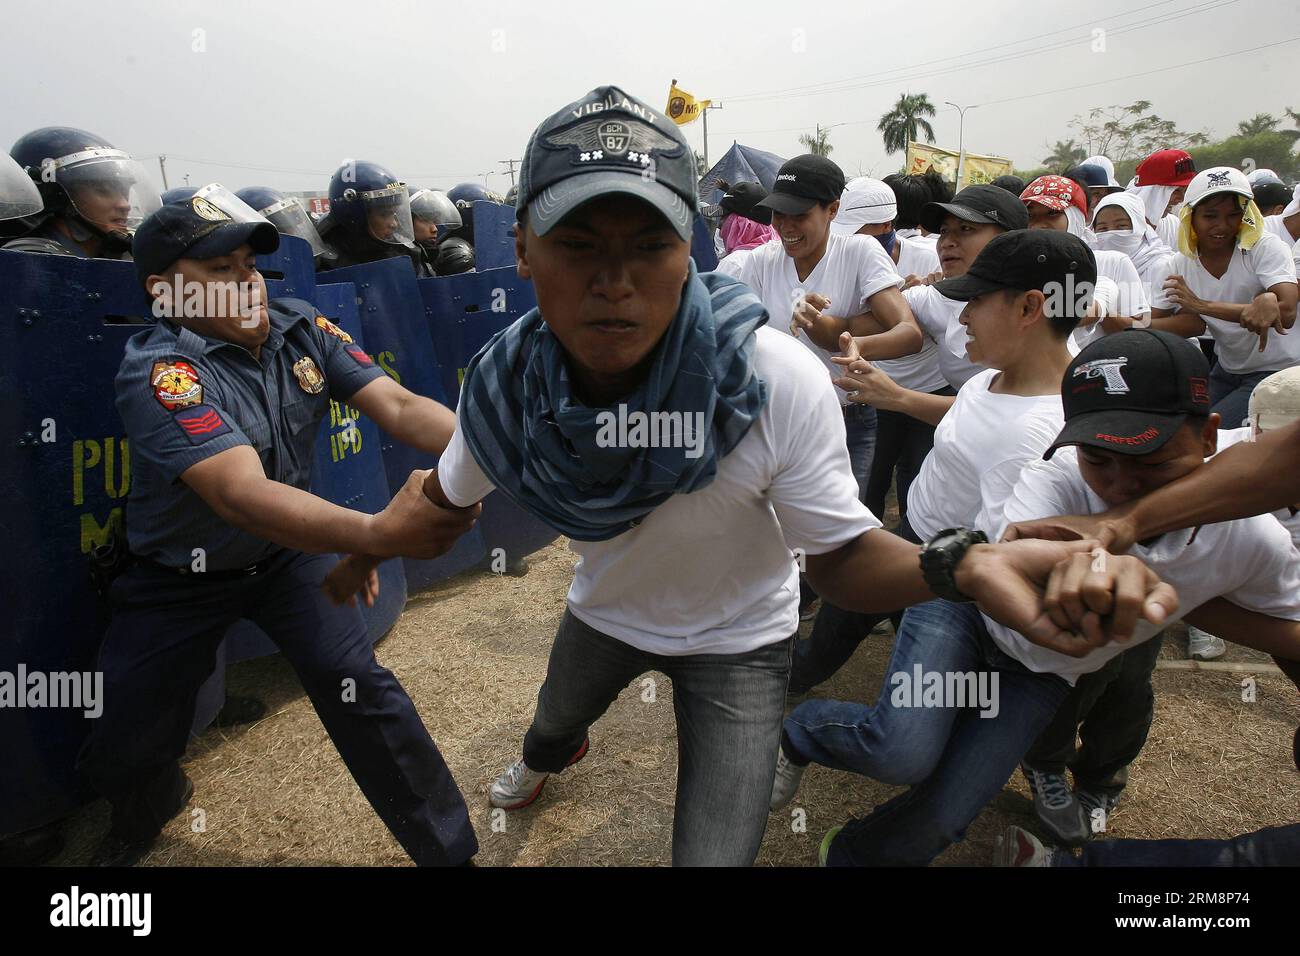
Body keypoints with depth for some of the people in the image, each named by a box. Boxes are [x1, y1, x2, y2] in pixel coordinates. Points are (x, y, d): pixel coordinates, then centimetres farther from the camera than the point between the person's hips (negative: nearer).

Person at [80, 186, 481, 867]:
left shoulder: (302, 331, -11)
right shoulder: (158, 372, -26)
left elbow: (398, 407, -21)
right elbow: (243, 494, -42)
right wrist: (375, 534, -59)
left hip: (286, 553, 3)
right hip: (180, 577, -2)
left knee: (360, 692, -15)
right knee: (121, 756, 3)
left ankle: (452, 849, 2)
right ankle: (155, 801, 43)